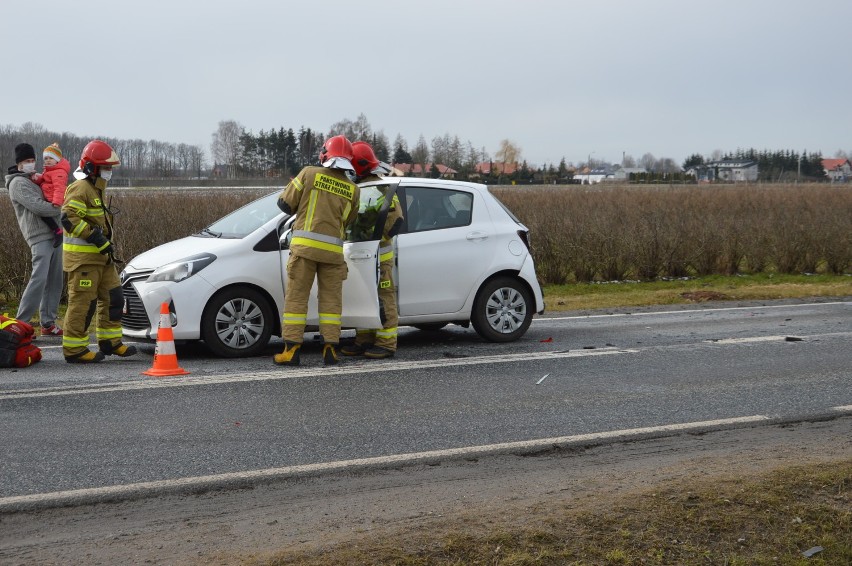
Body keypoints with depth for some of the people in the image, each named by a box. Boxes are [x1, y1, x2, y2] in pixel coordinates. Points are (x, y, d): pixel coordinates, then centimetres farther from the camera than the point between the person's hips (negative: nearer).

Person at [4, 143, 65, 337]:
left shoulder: (35, 181, 23)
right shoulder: (18, 183, -4)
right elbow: (38, 207, -15)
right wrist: (59, 208, -3)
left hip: (54, 234, 9)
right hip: (40, 236, -9)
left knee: (54, 281, 7)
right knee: (39, 279, -16)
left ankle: (48, 323, 11)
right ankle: (20, 323, -14)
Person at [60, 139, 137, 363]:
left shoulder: (96, 190, 19)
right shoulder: (80, 189, -14)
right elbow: (69, 218, -26)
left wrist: (106, 244, 23)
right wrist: (96, 237, -25)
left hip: (100, 257, 10)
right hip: (82, 257, -10)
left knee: (113, 298, 12)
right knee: (82, 303, -6)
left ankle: (110, 342, 21)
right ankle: (74, 350, 0)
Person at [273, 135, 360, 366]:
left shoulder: (309, 174, -1)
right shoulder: (352, 189, 8)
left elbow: (285, 203, 2)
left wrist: (293, 186, 22)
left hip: (304, 245, -2)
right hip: (333, 249, 2)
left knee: (296, 297, 2)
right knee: (331, 299, 11)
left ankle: (291, 349, 1)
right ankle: (330, 349, 9)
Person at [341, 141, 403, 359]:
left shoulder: (380, 188, -12)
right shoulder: (357, 187, 16)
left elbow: (396, 219, -19)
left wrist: (377, 238, -20)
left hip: (379, 255, -9)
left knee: (383, 298, -5)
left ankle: (386, 343, -2)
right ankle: (364, 340, 18)